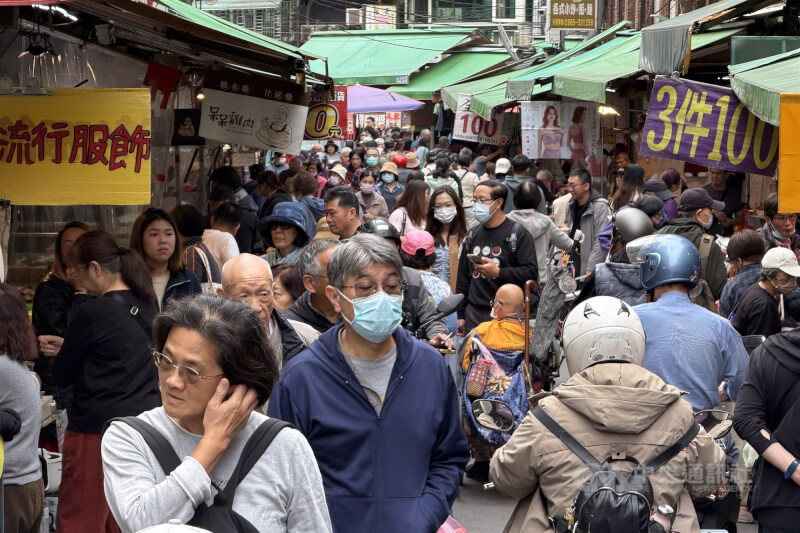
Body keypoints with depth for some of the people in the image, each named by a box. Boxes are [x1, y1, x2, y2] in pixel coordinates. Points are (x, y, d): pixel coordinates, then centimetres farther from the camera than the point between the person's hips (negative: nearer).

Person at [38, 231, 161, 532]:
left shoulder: (93, 312, -15)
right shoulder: (147, 304, 5)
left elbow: (62, 376, -5)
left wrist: (64, 353, 16)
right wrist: (68, 347, 17)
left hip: (97, 428, -7)